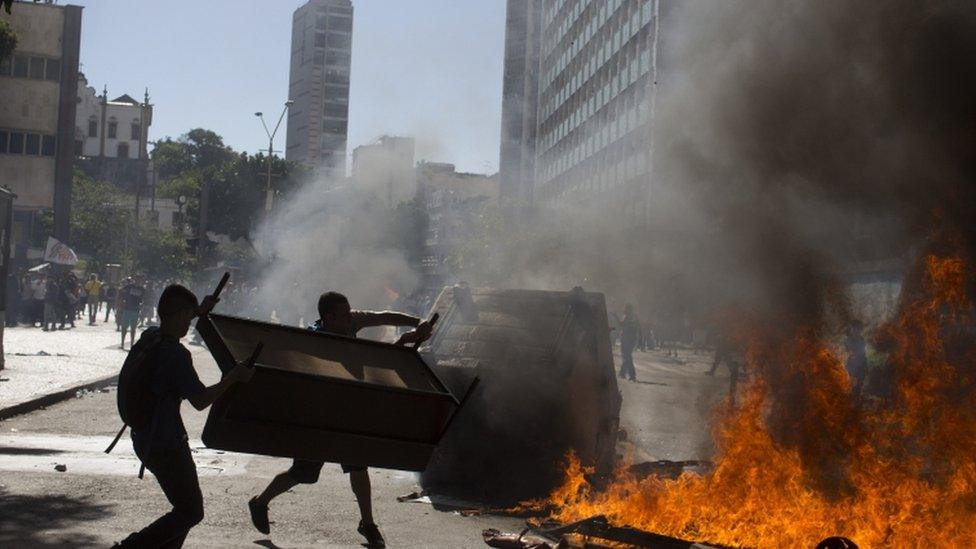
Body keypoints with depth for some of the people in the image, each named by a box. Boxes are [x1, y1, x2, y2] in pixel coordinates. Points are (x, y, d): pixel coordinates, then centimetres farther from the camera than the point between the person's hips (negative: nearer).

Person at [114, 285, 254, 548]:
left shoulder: (148, 337, 5)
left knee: (188, 505, 19)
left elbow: (169, 325, 32)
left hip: (144, 440, 10)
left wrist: (199, 311, 32)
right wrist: (233, 376, -13)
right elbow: (200, 400, -23)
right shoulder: (175, 353, -22)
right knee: (190, 512, -1)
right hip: (166, 444, -10)